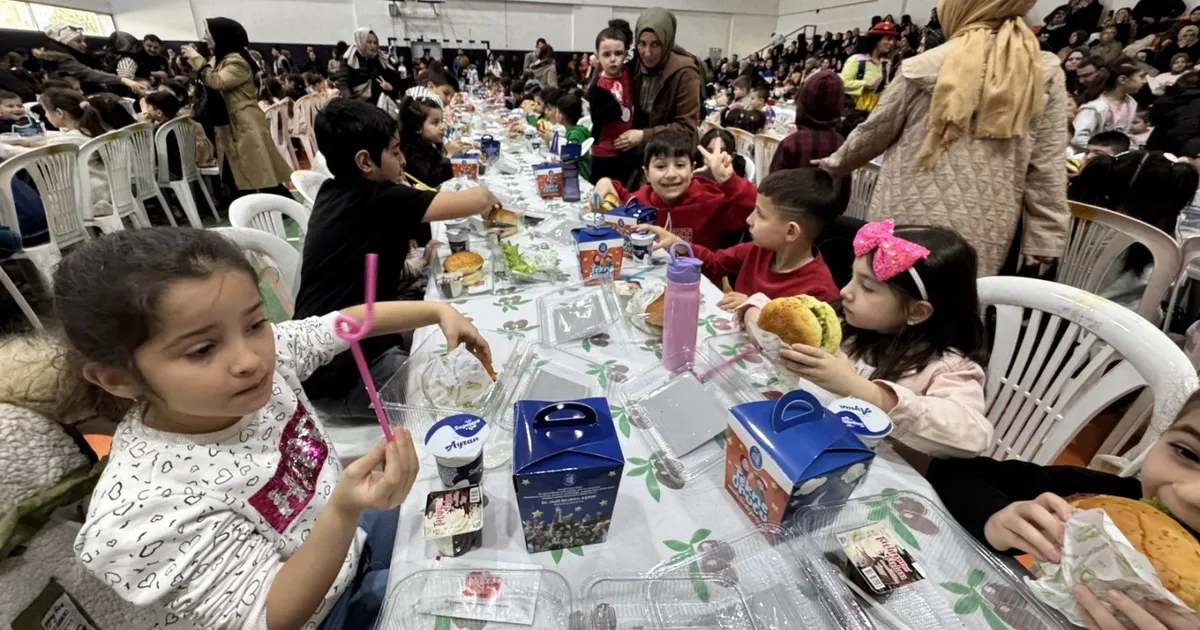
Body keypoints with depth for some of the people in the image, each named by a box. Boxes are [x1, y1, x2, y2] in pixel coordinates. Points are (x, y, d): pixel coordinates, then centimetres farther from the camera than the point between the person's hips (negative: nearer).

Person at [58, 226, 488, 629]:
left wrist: (439, 312, -12)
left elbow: (351, 321, -4)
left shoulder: (264, 351, -20)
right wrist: (344, 511, -46)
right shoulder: (144, 513, -34)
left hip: (350, 538, 5)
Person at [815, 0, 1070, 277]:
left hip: (907, 220, -2)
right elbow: (1046, 168, -1)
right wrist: (1044, 238, 5)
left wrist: (833, 165, 25)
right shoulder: (1047, 74, 2)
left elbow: (873, 134, 8)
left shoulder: (924, 67, -3)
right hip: (980, 237, 2)